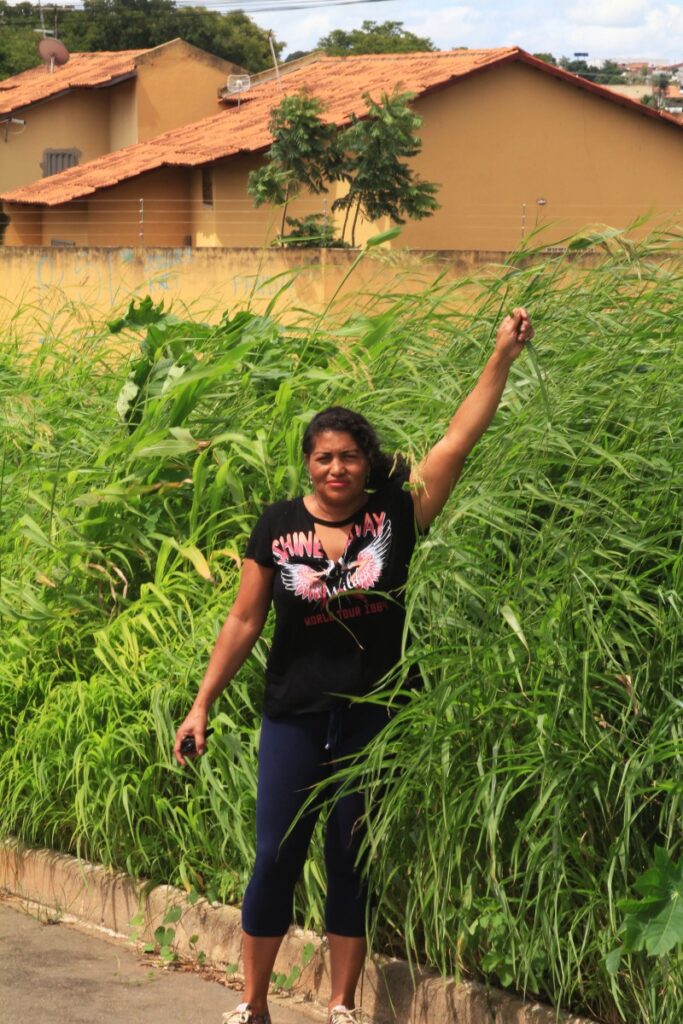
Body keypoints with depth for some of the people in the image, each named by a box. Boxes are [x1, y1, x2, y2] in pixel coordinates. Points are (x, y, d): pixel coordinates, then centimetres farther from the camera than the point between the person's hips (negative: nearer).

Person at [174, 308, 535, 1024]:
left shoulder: (395, 514, -3)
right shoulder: (278, 527, -3)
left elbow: (459, 438, -8)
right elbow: (244, 622, 2)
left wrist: (502, 356, -13)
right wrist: (202, 704, 2)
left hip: (371, 719, 0)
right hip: (295, 718, 0)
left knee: (352, 862, 8)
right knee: (276, 857, 0)